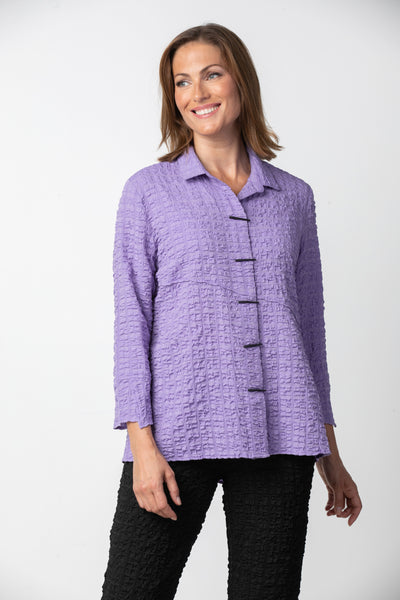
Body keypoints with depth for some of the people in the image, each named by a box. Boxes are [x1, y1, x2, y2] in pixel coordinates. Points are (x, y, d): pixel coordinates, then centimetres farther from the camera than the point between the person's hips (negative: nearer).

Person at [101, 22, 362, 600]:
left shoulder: (294, 196, 12)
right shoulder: (148, 190, 6)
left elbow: (309, 325, 15)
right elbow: (132, 321, 1)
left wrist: (329, 453, 14)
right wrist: (141, 441, -9)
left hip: (280, 437, 2)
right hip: (178, 433, -2)